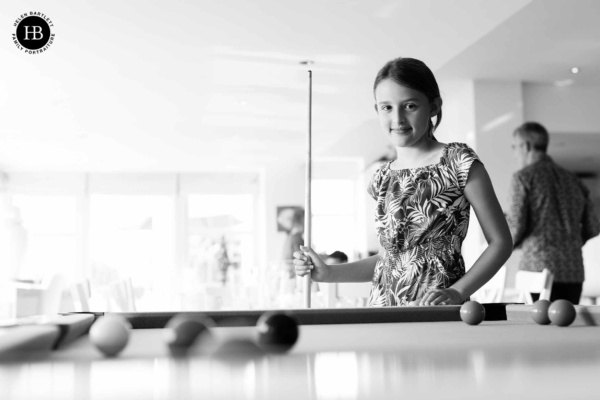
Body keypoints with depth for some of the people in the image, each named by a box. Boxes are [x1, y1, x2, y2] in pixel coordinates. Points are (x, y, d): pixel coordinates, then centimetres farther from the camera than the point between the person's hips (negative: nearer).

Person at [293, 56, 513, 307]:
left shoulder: (458, 162, -6)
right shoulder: (383, 178, 7)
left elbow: (501, 242, -5)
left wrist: (457, 292, -16)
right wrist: (328, 273, 2)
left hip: (438, 308, -3)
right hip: (383, 309, 4)